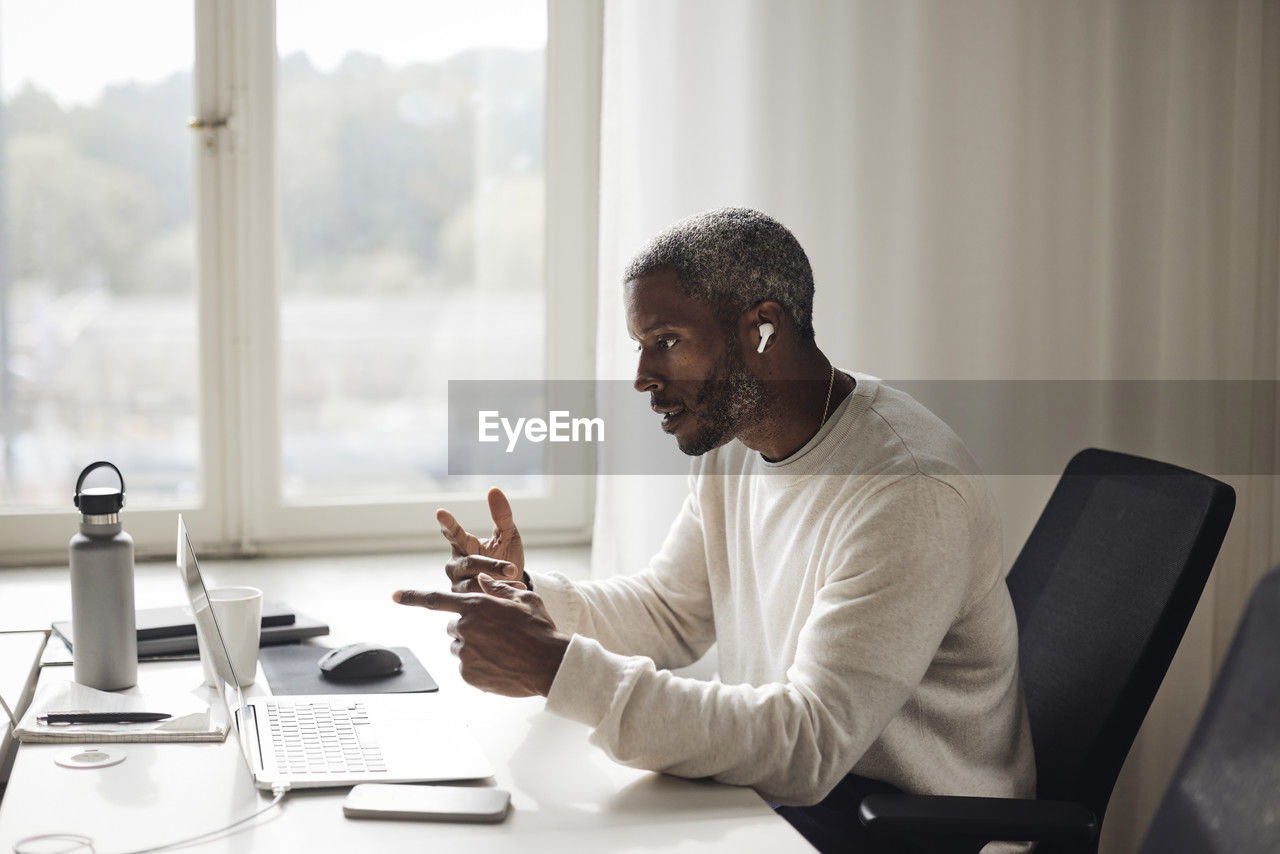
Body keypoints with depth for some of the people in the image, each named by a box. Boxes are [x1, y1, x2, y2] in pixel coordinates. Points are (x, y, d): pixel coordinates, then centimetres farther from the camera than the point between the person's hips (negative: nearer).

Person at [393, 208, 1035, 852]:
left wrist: (559, 668, -34)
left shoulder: (911, 494, -26)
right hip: (789, 777, 7)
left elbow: (807, 746, -30)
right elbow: (669, 614, 13)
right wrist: (527, 596, -6)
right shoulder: (730, 436, 2)